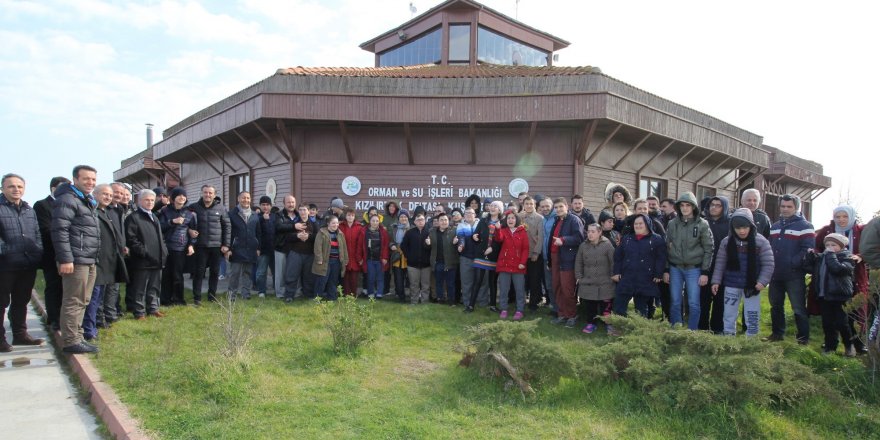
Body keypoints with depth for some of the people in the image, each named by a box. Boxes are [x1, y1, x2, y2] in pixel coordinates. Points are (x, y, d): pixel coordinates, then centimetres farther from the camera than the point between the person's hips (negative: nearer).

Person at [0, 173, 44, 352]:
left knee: (21, 301, 15)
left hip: (28, 266, 6)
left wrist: (38, 255, 6)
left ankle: (20, 334, 25)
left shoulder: (30, 211, 16)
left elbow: (37, 235, 18)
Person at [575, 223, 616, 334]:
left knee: (605, 305, 4)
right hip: (587, 283, 3)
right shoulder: (583, 246, 6)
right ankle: (591, 323, 20)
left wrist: (612, 277, -3)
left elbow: (613, 262, -4)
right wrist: (578, 277, 7)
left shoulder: (607, 245, -6)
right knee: (589, 305, 6)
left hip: (604, 284, -3)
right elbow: (578, 263, 12)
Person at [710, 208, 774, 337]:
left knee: (752, 317, 6)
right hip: (731, 285, 2)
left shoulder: (761, 241, -8)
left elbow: (768, 264, -7)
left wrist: (762, 281, -18)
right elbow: (720, 262, 2)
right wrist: (716, 281, -3)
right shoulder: (726, 241, -2)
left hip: (752, 286, -2)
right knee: (729, 315, 9)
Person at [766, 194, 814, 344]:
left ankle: (803, 337, 7)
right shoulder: (774, 226, 17)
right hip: (775, 274, 7)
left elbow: (807, 249, -14)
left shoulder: (805, 226, -4)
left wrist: (792, 264, -21)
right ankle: (777, 333, 25)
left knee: (799, 308, -2)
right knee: (776, 306, 14)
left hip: (794, 275, -6)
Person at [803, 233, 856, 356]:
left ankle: (849, 345, 22)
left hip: (840, 296, -5)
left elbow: (838, 269, -26)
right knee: (827, 323, 11)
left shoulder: (846, 257, -8)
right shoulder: (820, 257, 9)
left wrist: (831, 255, -19)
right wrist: (809, 255, -2)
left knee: (841, 323, 1)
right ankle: (830, 346, 22)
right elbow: (809, 267, 8)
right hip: (824, 296, 5)